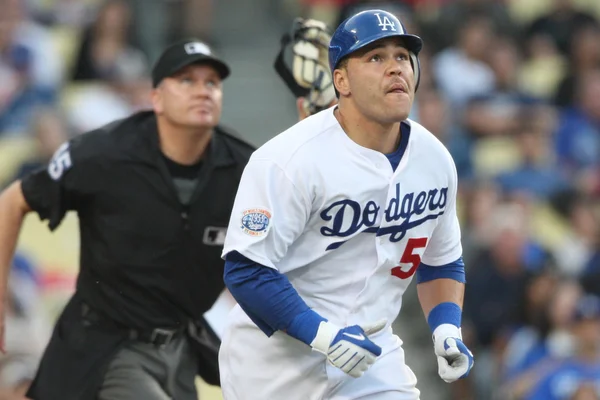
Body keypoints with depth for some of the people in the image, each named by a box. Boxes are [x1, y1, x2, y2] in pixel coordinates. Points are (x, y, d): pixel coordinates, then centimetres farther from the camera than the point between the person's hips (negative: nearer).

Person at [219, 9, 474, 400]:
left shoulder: (435, 159, 2)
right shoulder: (291, 160, -18)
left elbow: (442, 260, 17)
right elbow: (245, 268, -21)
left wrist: (447, 329, 0)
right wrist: (321, 335, -29)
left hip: (372, 359, 5)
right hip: (277, 364, -4)